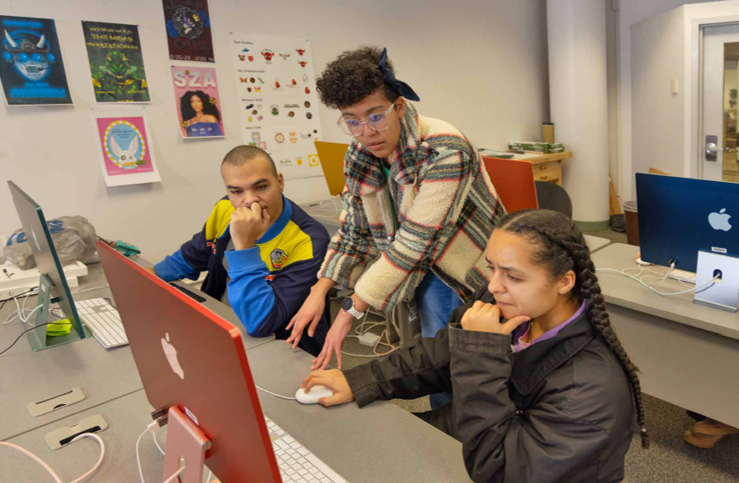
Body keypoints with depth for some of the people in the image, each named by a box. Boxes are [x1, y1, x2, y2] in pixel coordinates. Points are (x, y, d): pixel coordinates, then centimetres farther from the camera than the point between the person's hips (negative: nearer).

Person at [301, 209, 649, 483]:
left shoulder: (592, 386, -33)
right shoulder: (509, 306, -15)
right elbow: (435, 357, -2)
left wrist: (481, 352, -37)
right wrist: (359, 382, -9)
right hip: (461, 448, 6)